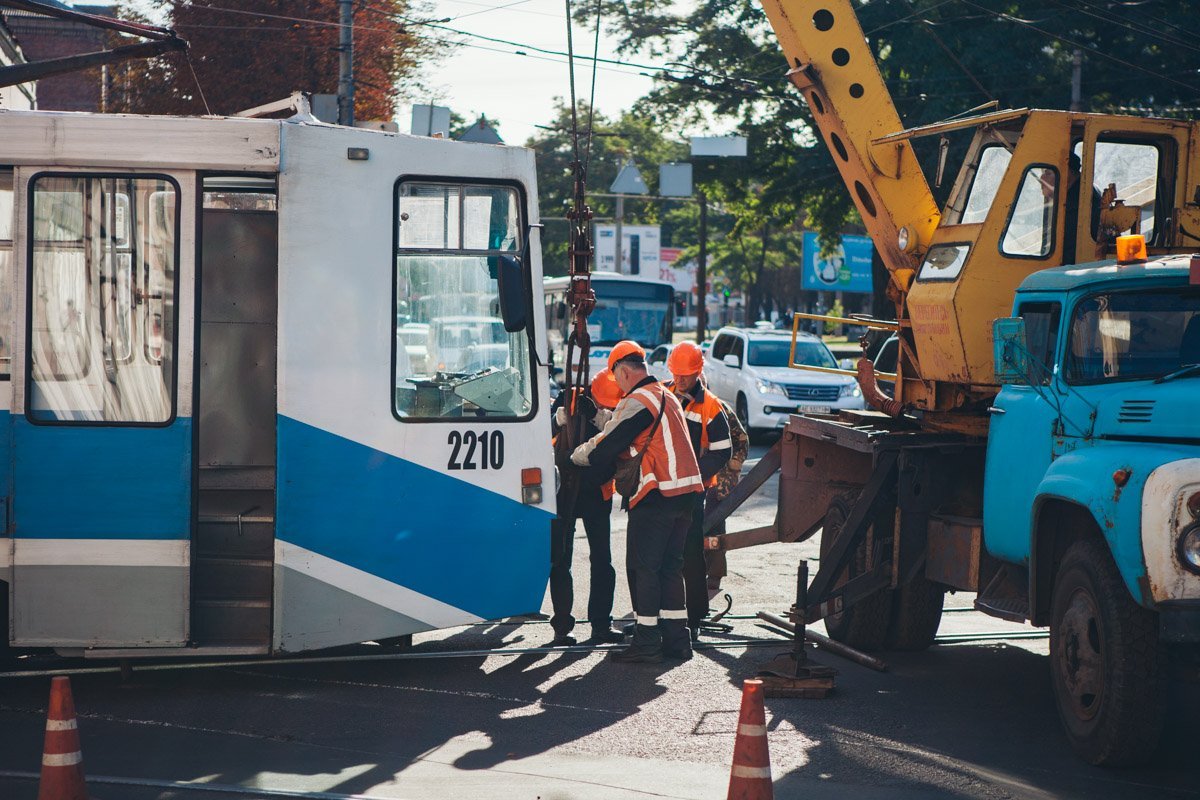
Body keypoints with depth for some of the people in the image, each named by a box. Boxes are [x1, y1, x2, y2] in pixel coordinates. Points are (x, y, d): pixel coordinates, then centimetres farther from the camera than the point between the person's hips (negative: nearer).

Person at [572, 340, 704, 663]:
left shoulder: (638, 401, -11)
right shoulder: (667, 396, 20)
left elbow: (606, 446, -9)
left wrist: (576, 455, 8)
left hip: (655, 495, -9)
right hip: (684, 491, 9)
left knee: (644, 567, -2)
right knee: (670, 566, 14)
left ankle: (646, 642, -2)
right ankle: (677, 638, 15)